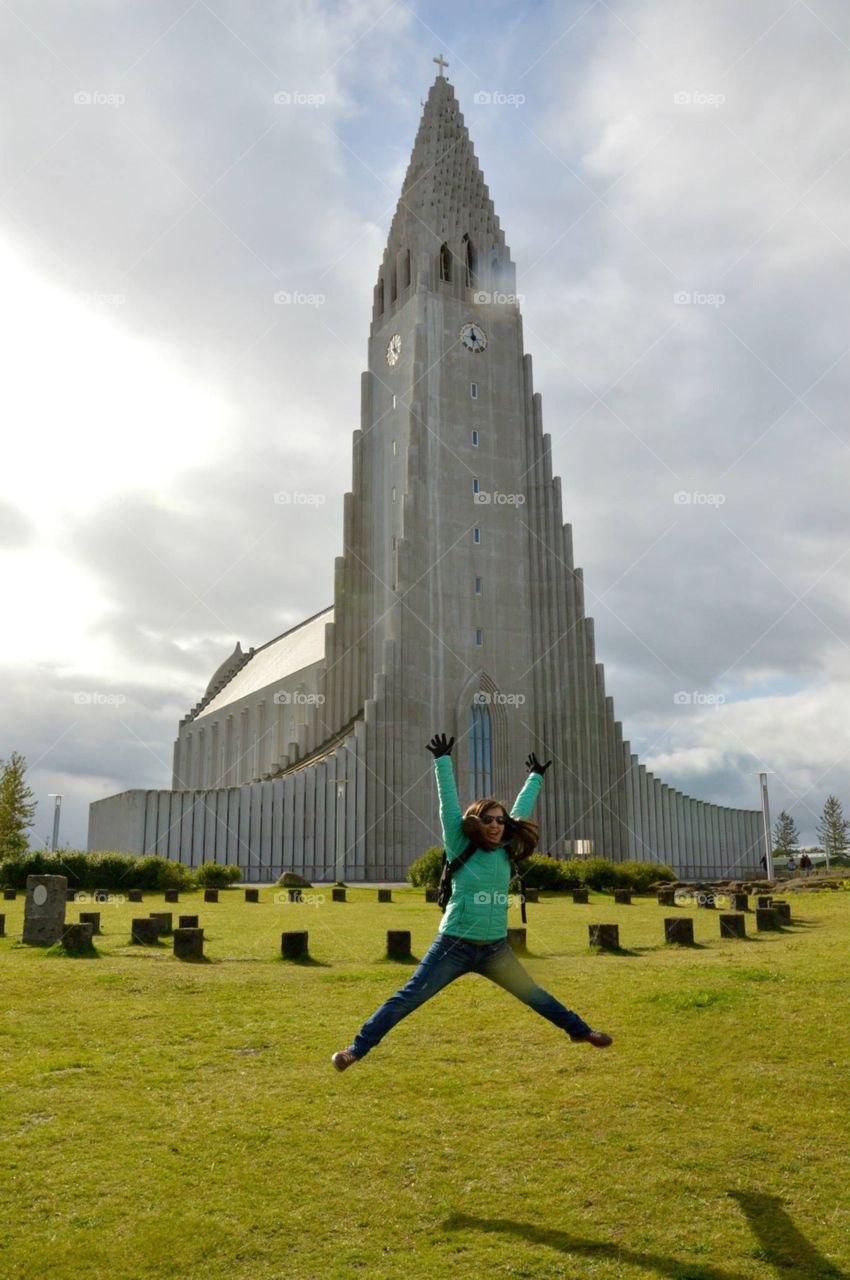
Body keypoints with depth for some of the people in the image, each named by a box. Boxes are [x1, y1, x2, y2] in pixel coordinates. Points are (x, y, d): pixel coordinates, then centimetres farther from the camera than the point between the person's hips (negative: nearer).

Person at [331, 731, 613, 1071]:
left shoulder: (505, 851, 4)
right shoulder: (460, 848, -7)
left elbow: (521, 811, 15)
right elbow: (448, 804, -13)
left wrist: (535, 777, 25)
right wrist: (442, 761, -17)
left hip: (496, 949, 4)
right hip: (455, 946, -4)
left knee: (534, 996, 16)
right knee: (407, 999, -4)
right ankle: (357, 1049, 3)